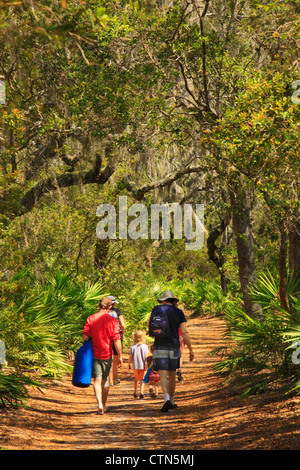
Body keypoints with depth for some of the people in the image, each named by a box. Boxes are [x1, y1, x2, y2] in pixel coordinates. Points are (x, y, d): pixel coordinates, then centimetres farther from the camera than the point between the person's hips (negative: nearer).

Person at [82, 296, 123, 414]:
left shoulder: (90, 319, -4)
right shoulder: (112, 320, -8)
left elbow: (85, 337, -5)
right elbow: (116, 340, -11)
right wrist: (120, 356, -5)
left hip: (94, 354, 0)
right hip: (107, 354, 0)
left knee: (97, 380, 0)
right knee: (105, 379, 15)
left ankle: (99, 404, -18)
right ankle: (104, 405, 25)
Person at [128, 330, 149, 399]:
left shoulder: (132, 347, -1)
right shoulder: (145, 346, -5)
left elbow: (130, 357, 0)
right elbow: (146, 356, -8)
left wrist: (129, 364, 11)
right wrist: (147, 364, -1)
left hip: (135, 365, 2)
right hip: (142, 365, -2)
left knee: (136, 379, 17)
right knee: (142, 380, 6)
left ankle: (135, 392, 20)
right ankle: (141, 392, -6)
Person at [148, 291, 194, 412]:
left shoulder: (157, 309, 0)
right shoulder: (179, 312, 1)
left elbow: (149, 325, 10)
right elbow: (184, 332, -4)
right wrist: (190, 349, -1)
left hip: (160, 346, -2)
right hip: (174, 347, 2)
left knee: (163, 375, -7)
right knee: (172, 375, 14)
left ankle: (167, 399, -25)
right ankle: (171, 401, 23)